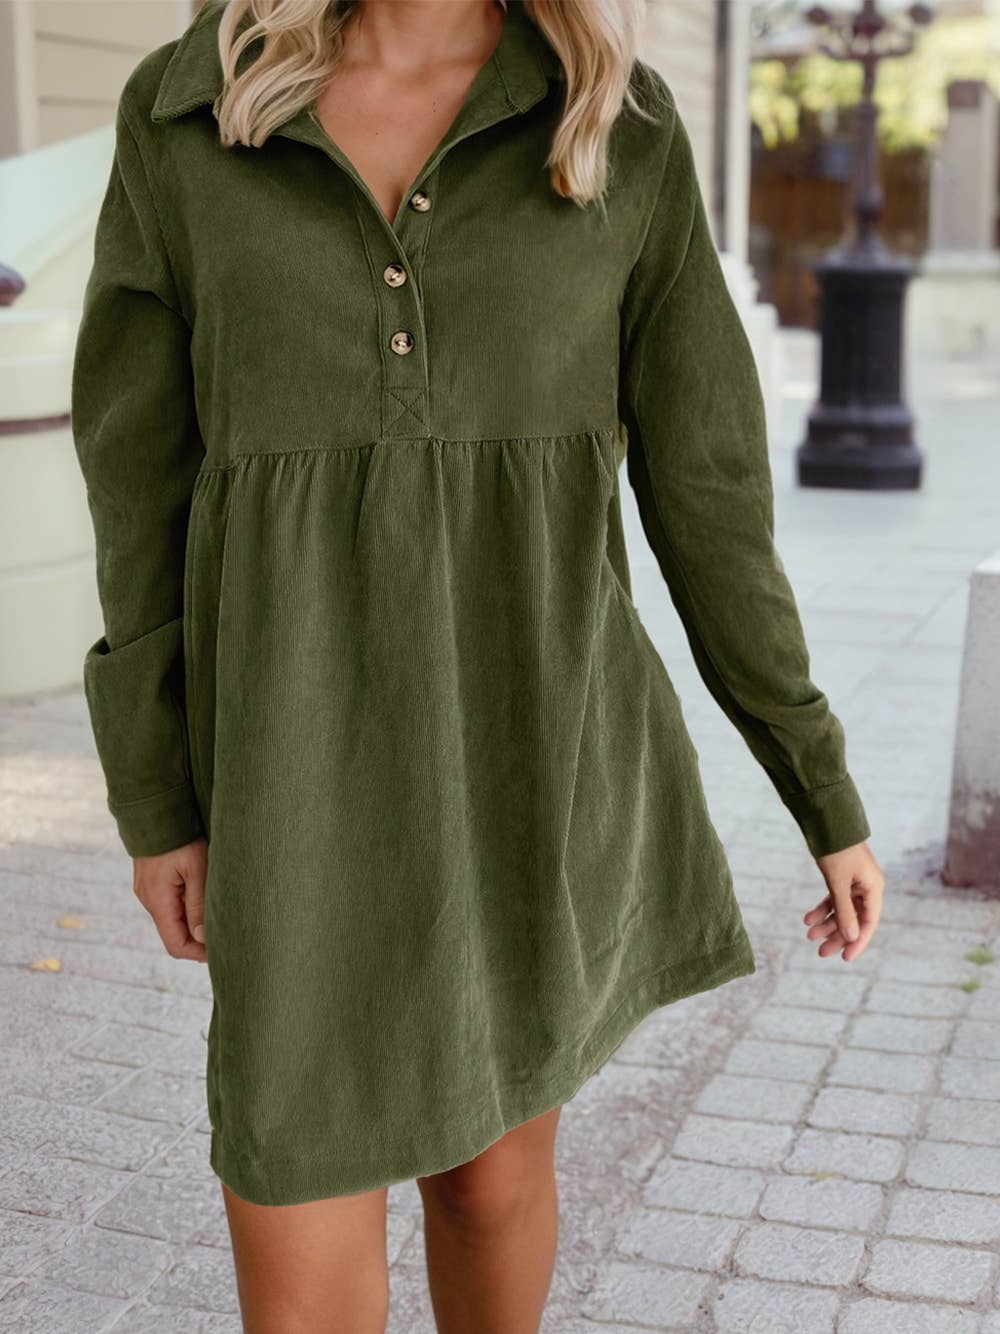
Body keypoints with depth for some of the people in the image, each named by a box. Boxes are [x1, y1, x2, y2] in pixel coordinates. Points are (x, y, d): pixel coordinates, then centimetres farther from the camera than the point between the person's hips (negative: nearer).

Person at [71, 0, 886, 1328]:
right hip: (316, 751, 0)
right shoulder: (183, 114, -1)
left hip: (540, 739, 1)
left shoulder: (626, 131, -1)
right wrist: (152, 798, 3)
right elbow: (143, 468, 3)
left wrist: (827, 792, 5)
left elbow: (706, 485, 2)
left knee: (495, 1165, 18)